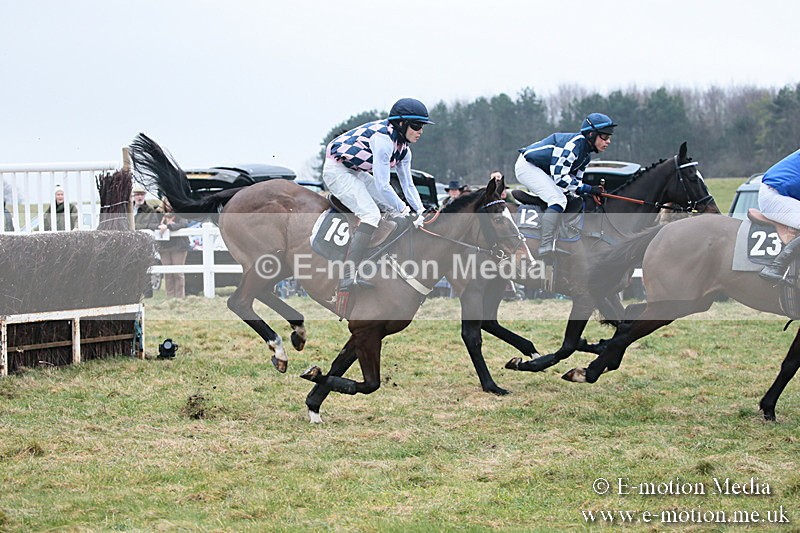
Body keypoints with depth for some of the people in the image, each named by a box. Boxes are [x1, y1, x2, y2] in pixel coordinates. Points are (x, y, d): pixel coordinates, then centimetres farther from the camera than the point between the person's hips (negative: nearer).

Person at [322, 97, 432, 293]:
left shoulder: (403, 149, 2)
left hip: (356, 172, 11)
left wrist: (420, 213, -2)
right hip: (337, 170, -11)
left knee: (391, 208, 6)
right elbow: (382, 186, -29)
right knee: (370, 214, -24)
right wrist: (406, 212, -22)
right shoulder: (383, 138, -27)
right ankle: (349, 276, -32)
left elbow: (408, 185, 10)